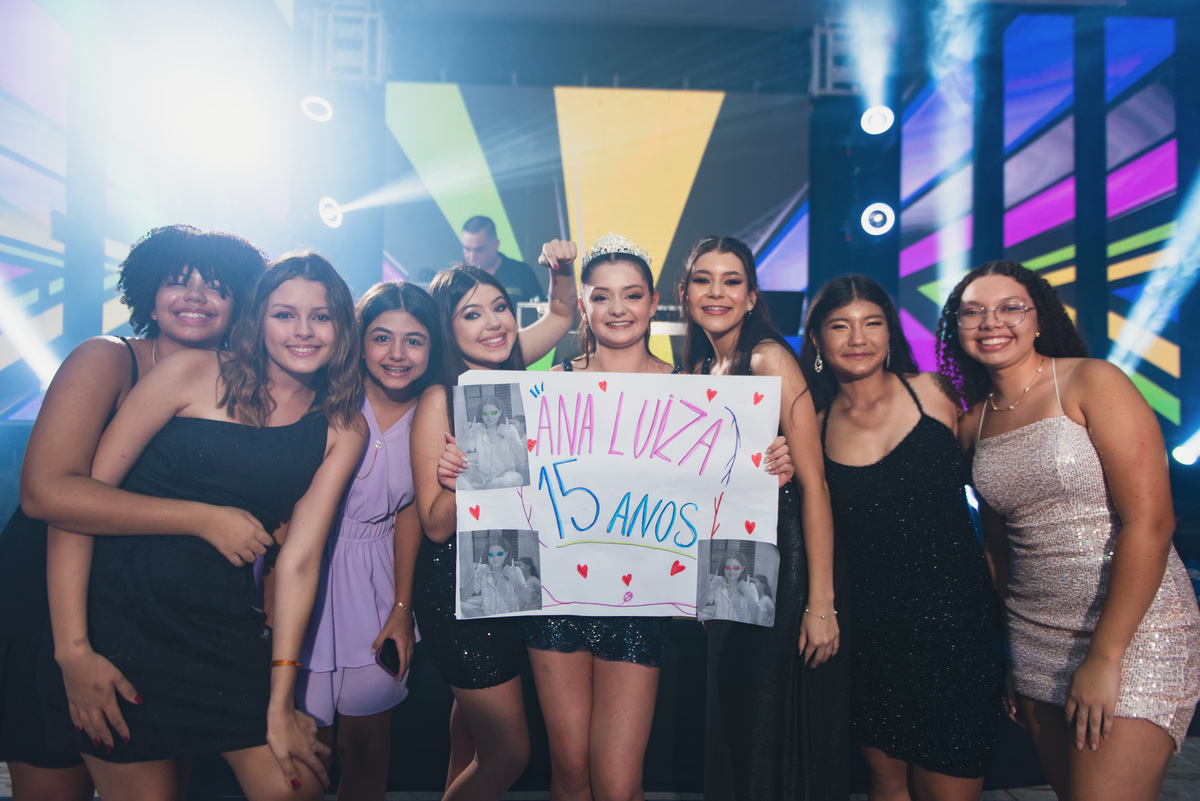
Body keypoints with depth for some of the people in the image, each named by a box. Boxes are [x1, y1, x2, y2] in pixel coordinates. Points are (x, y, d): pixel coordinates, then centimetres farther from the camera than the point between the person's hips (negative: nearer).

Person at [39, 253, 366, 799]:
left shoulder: (343, 429, 2)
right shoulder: (194, 374, -6)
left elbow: (299, 559, -2)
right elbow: (78, 491, -7)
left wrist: (279, 702, -6)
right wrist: (72, 646, -12)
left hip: (226, 627, 3)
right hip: (119, 613, -2)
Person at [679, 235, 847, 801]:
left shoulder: (769, 358, -12)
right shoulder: (700, 371, 10)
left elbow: (813, 481, -17)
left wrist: (820, 604, -20)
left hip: (782, 563, -7)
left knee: (782, 745, 7)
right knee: (733, 734, 19)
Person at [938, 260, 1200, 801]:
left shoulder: (1090, 382, -10)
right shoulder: (974, 422, 7)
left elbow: (1150, 521, -16)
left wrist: (1106, 656, -18)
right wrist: (1005, 653, 12)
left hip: (1131, 629, -5)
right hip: (1036, 636, 5)